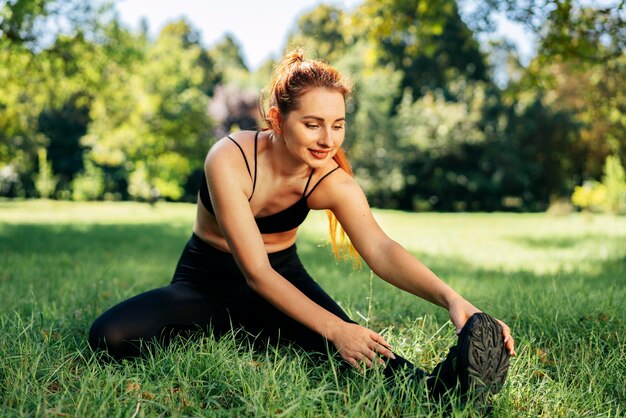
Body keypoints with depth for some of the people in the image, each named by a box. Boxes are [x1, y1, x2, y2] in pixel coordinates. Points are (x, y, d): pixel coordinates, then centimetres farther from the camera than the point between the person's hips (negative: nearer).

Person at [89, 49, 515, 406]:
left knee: (356, 342, -30)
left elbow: (381, 250, -32)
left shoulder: (332, 181, -16)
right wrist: (333, 329, -40)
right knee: (111, 335, -29)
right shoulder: (230, 159, -28)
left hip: (282, 279, 2)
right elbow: (255, 272, -30)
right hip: (208, 282, -1)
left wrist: (450, 297, -50)